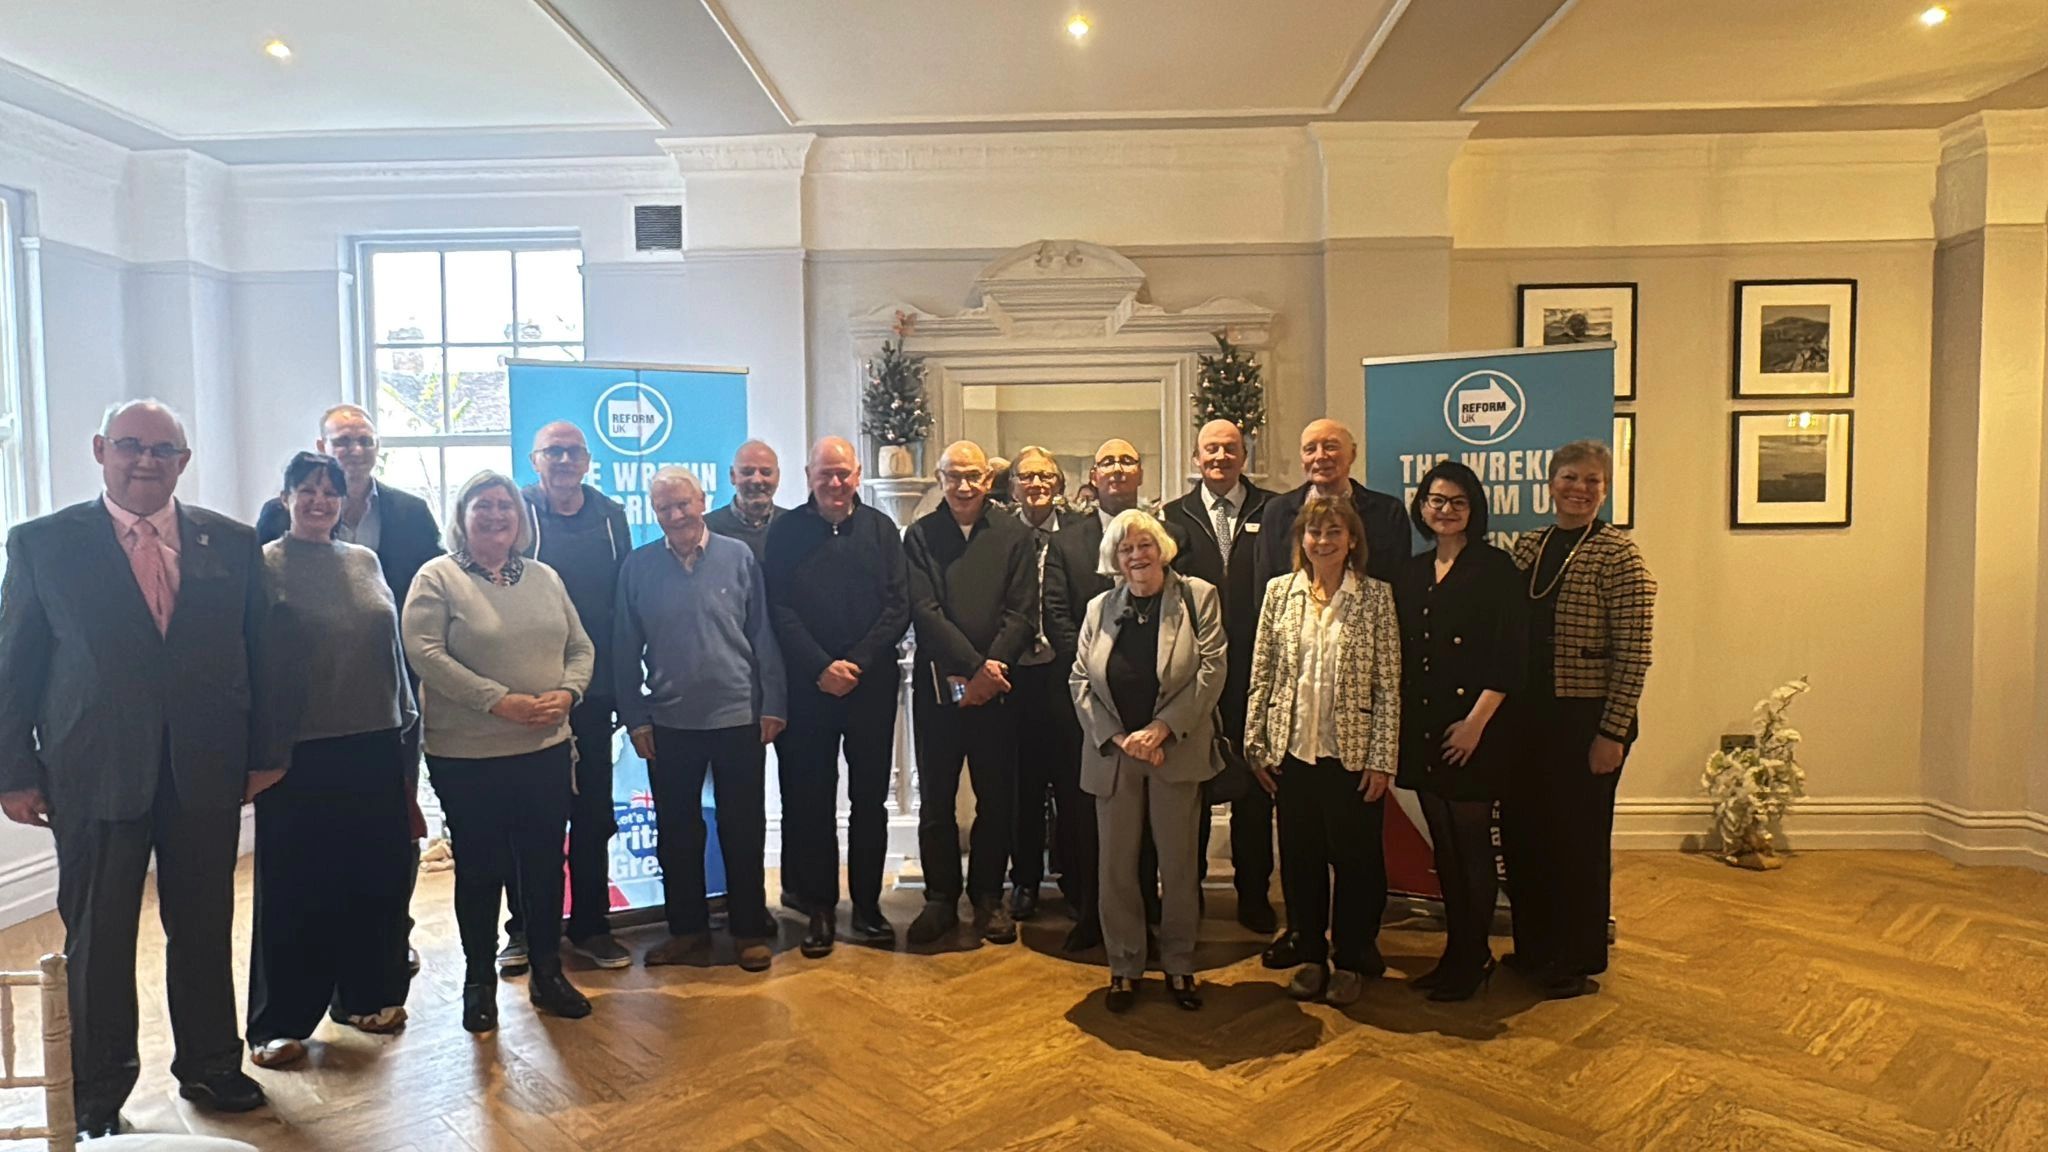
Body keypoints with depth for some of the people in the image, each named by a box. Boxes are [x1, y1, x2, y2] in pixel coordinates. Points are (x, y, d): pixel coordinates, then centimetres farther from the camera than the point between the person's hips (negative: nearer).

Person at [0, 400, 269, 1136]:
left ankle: (209, 1066, 31)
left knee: (205, 929, 13)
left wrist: (263, 753, 4)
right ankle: (98, 1097, 27)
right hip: (95, 773, -1)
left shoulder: (232, 544, 3)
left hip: (206, 771, 2)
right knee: (97, 941, 10)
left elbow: (256, 654, 6)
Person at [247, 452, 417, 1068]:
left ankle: (365, 994, 28)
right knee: (296, 887, 4)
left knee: (377, 876, 11)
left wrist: (405, 718, 12)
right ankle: (280, 1022, 18)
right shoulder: (266, 566, -4)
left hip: (375, 746, 5)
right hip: (303, 751, -4)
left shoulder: (364, 561, 10)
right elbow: (253, 663, -6)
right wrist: (266, 751, -8)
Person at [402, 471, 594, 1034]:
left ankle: (547, 973, 27)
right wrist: (498, 700, -21)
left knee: (545, 863, 12)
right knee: (480, 870, 8)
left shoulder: (544, 578, 10)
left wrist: (566, 693, -9)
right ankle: (479, 983, 25)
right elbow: (424, 652, -16)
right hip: (468, 756, -4)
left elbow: (581, 647, 11)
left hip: (547, 749, 4)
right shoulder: (437, 578, -5)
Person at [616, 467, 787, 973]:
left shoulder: (739, 556, -1)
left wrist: (773, 704, -3)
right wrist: (635, 717, 0)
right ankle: (687, 929, 27)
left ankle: (751, 929, 21)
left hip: (739, 717, -1)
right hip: (669, 722, 2)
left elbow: (763, 635, 0)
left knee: (743, 830, 7)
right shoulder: (638, 566, 2)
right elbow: (625, 649, 4)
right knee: (677, 831, 12)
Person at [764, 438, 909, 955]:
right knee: (810, 801, 4)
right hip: (807, 686, -1)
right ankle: (819, 908, 17)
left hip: (872, 684, 1)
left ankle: (868, 904, 22)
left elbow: (898, 606, 0)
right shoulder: (786, 531, 3)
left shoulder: (880, 528, 5)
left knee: (870, 798, 9)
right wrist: (821, 667, -14)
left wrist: (857, 663, -11)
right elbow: (780, 610, -3)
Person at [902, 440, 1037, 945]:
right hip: (937, 686, 0)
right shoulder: (920, 536, 3)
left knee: (997, 798, 7)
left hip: (996, 688, 0)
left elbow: (1021, 613, -2)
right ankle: (940, 898, 21)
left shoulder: (1014, 536, 5)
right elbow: (925, 611, -6)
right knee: (935, 799, 6)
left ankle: (988, 897, 22)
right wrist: (973, 667, -16)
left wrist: (991, 668, -14)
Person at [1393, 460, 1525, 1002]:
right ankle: (1456, 951, 24)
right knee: (1443, 846, 13)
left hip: (1473, 730, -6)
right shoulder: (1411, 573, 12)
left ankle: (1474, 958, 16)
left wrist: (1476, 722, -15)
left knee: (1472, 844, 2)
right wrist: (1401, 723, 5)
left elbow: (1509, 656, -10)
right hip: (1422, 732, 6)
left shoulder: (1495, 568, -5)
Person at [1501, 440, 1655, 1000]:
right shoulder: (1528, 546, 9)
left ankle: (1577, 962, 23)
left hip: (1584, 719, -6)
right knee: (1521, 832, 12)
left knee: (1578, 839, 6)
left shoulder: (1618, 555, -9)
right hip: (1526, 716, 6)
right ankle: (1533, 947, 31)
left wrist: (1612, 733, -15)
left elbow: (1633, 655, -12)